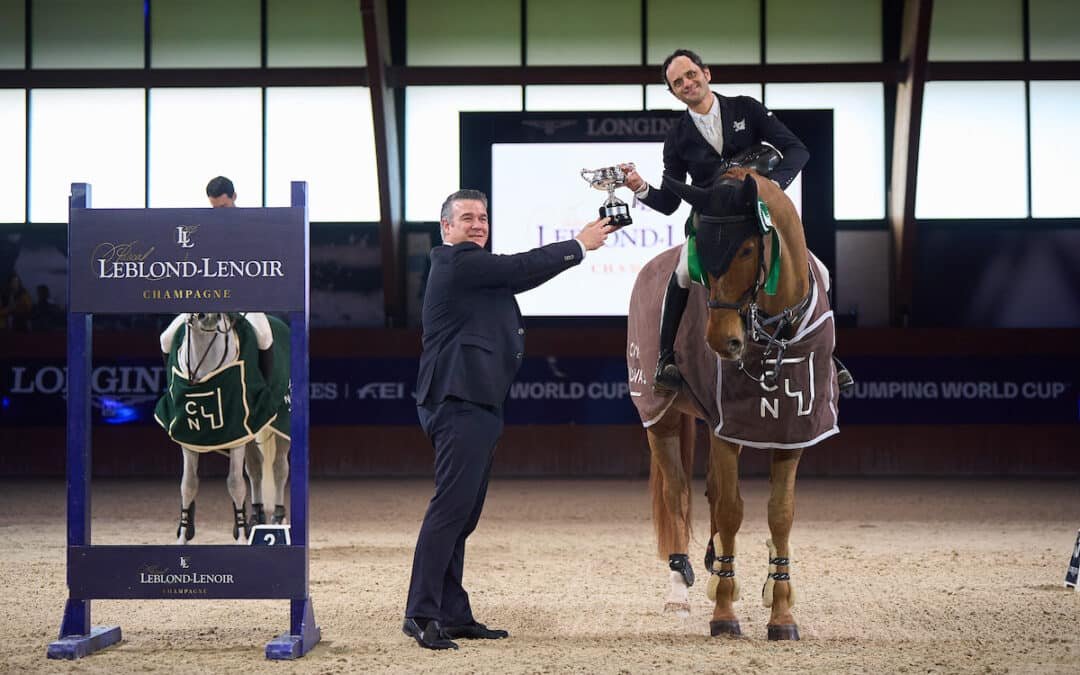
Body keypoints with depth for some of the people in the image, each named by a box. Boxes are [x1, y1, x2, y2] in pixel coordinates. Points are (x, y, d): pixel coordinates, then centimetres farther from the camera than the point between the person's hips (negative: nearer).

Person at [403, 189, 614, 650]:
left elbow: (521, 277, 22)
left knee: (461, 514, 10)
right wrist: (579, 245, 2)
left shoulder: (472, 267, 23)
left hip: (476, 405, 11)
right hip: (460, 403, -11)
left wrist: (578, 245, 15)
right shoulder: (458, 262, -8)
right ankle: (421, 615, -12)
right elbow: (522, 268, -11)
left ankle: (453, 614, 14)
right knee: (450, 508, -13)